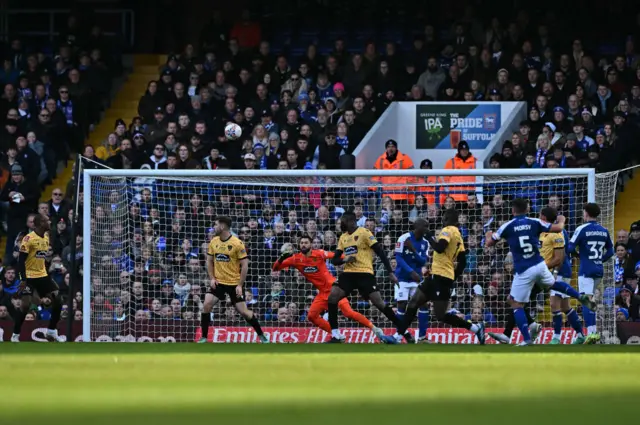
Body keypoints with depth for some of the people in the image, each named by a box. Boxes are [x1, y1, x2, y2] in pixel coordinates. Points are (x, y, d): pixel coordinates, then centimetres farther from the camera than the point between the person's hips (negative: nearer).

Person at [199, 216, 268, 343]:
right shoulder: (214, 242, 2)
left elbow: (245, 265, -11)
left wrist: (240, 285, -15)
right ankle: (203, 338, -5)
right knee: (207, 305, -14)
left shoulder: (237, 243, -14)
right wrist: (212, 278, -1)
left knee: (243, 311, -3)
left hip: (234, 283, -4)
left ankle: (261, 335, 16)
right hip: (218, 282, 4)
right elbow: (209, 261, 13)